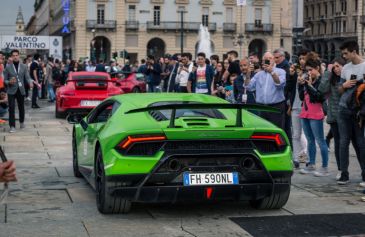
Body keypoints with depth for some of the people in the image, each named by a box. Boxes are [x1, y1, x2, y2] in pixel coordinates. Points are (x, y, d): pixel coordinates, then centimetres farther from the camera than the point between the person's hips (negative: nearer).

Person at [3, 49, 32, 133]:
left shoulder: (23, 67, 5)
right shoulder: (8, 67, 1)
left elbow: (27, 77, -1)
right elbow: (5, 80, 2)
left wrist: (30, 83, -22)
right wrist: (9, 82, -19)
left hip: (21, 90, 2)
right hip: (11, 90, -2)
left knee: (21, 107, 14)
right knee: (11, 108, -9)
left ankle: (21, 122, 36)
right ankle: (12, 126, -5)